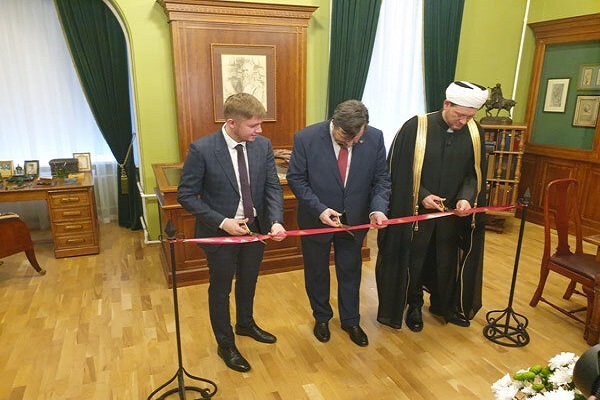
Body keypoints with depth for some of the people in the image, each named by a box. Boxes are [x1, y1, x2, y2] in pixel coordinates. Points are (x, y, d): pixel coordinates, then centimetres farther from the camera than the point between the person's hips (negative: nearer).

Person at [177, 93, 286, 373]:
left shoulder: (263, 145, -9)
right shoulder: (201, 149, -21)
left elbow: (273, 187, -5)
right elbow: (186, 195, -15)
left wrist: (276, 221, -23)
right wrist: (222, 222, -23)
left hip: (256, 228, 5)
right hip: (220, 231, -4)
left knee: (248, 281, 25)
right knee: (220, 289, 14)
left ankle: (245, 324, 54)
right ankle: (225, 344, 38)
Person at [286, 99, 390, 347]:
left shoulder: (375, 138, -14)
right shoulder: (305, 138, -21)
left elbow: (381, 178, -6)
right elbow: (296, 178, -14)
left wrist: (378, 208, -24)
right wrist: (319, 209, -24)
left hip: (354, 220, 2)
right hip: (316, 219, -1)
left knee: (350, 272, 18)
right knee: (316, 272, 18)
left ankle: (350, 321, 41)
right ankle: (321, 317, 43)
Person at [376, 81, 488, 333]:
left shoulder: (475, 133, -3)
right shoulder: (415, 128, -16)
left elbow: (475, 173, 3)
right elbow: (398, 171, -11)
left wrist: (466, 198, -15)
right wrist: (422, 196, -21)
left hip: (453, 213, 4)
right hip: (415, 211, -4)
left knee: (448, 261, 18)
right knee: (413, 260, 11)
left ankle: (444, 305, 40)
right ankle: (414, 305, 33)